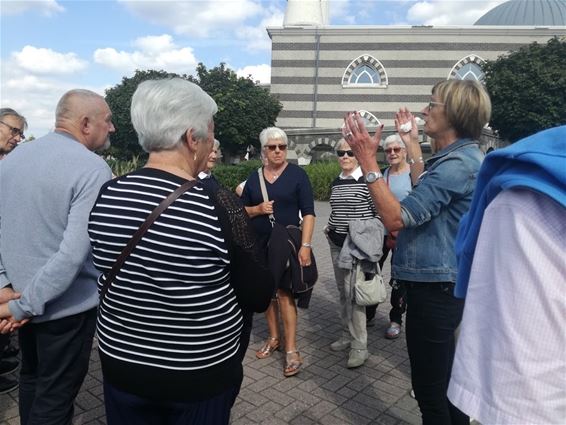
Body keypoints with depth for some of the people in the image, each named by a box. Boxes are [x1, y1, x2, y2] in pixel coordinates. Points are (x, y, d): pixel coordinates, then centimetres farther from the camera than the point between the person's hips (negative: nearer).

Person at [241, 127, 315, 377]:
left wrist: (305, 245, -17)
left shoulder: (297, 174, -4)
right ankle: (274, 338, 26)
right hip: (260, 243, 4)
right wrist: (257, 209, -10)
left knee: (284, 291, -7)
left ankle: (291, 349, 1)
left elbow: (308, 212, -8)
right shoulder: (254, 177, 7)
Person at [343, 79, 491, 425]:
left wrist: (368, 160, -24)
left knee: (430, 386, 5)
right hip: (443, 281, 11)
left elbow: (396, 217, -27)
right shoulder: (463, 157, 11)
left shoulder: (457, 164, -22)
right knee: (444, 377, 26)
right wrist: (413, 146, 21)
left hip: (434, 286, -11)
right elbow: (425, 193, 23)